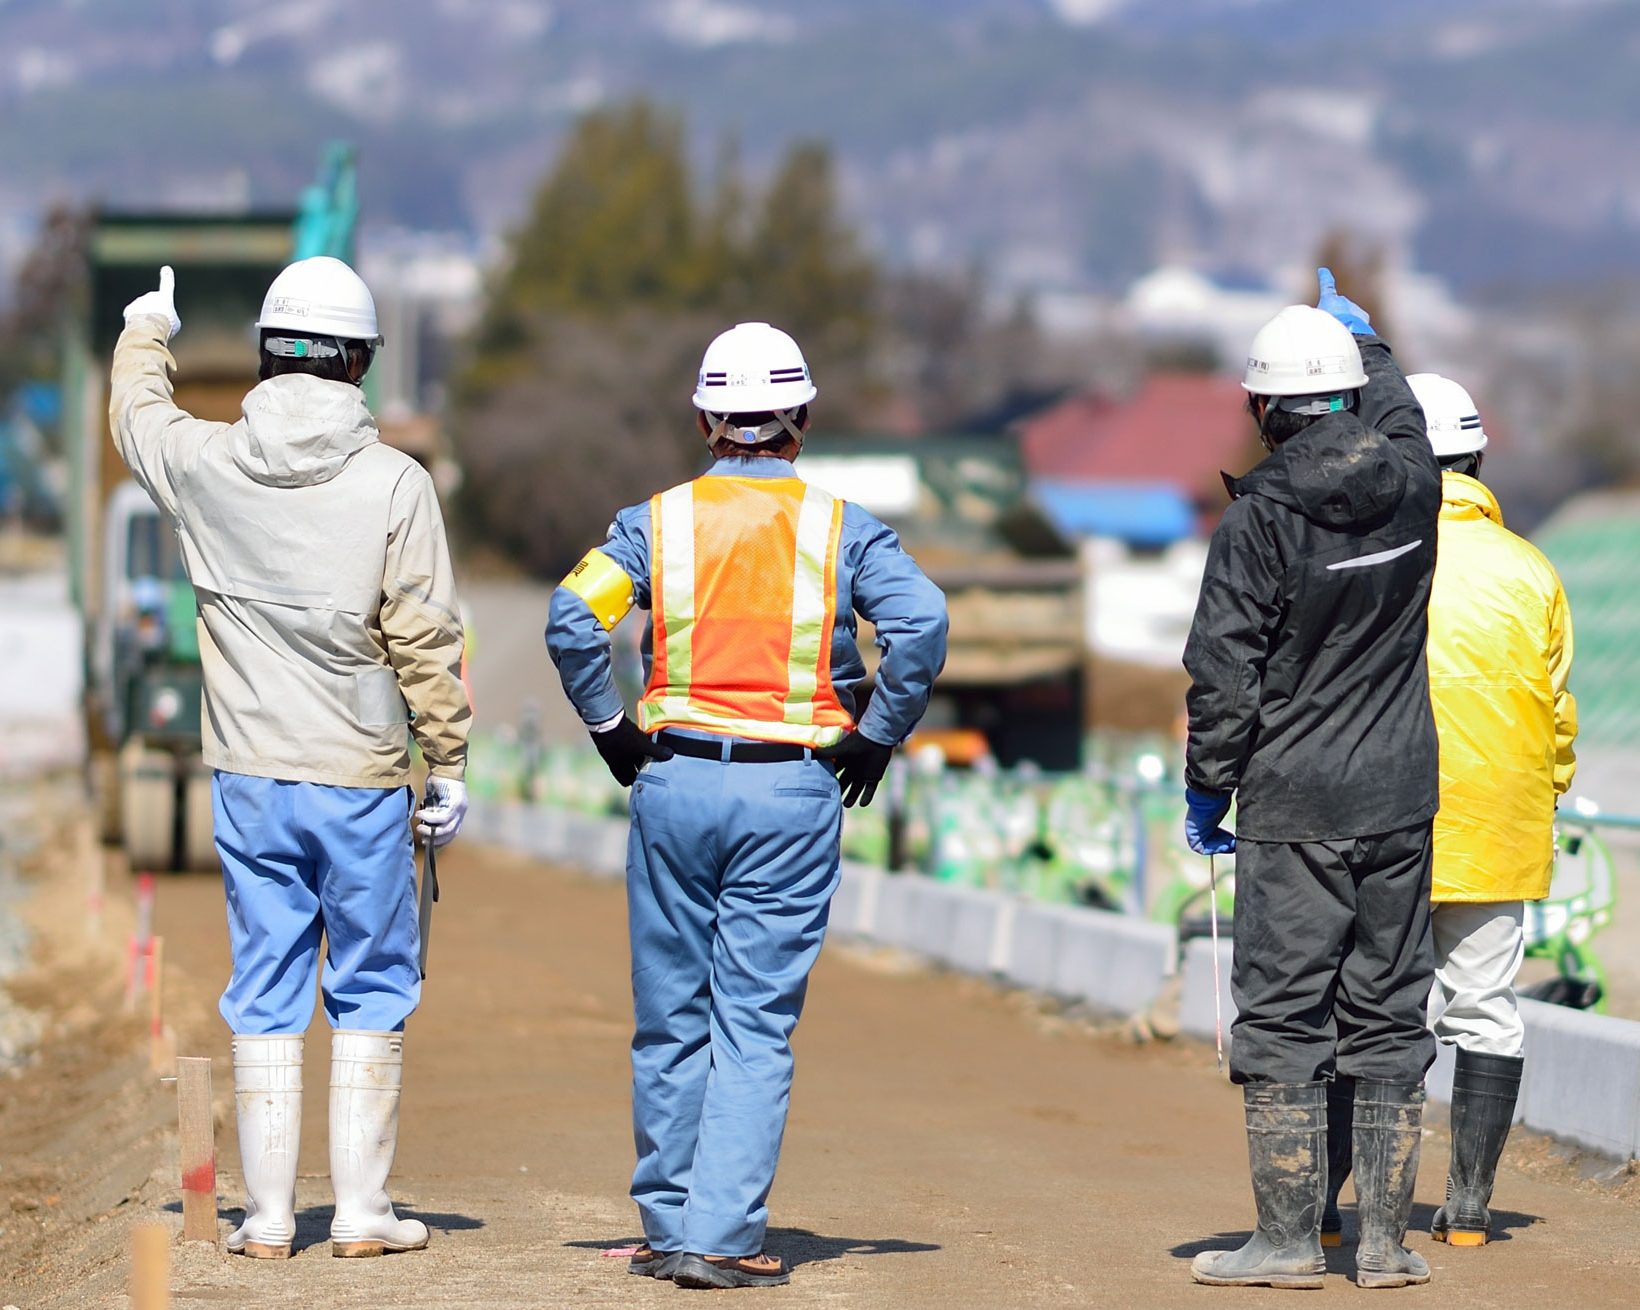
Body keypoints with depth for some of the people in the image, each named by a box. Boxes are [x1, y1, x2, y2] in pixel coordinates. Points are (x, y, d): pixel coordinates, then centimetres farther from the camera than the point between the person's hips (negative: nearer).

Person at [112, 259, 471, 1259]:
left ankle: (269, 1214, 11)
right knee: (372, 992, 8)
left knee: (265, 995, 9)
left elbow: (136, 415, 22)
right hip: (361, 779, -3)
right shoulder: (395, 482, -11)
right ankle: (362, 1211, 8)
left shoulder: (205, 463, -2)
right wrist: (450, 768, 0)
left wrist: (147, 332, 42)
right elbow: (426, 642, -10)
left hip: (248, 781, 3)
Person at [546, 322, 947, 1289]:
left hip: (675, 782, 1)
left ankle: (668, 1225, 17)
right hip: (793, 792, -1)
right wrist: (878, 736, -1)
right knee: (756, 1025, 0)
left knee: (672, 1017, 11)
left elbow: (574, 616, -8)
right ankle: (720, 1236, -7)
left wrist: (610, 727, 3)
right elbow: (921, 621, -12)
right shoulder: (840, 527, 2)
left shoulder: (659, 519, 4)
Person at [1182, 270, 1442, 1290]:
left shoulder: (1260, 517, -14)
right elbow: (1399, 410, 25)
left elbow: (1222, 671, -12)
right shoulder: (1413, 479, 0)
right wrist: (1360, 331, 42)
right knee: (1389, 1020, 9)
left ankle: (1289, 1241, 1)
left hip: (1294, 806, -5)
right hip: (1402, 802, 5)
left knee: (1281, 1021, 1)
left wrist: (1207, 788, 0)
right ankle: (1387, 1241, 10)